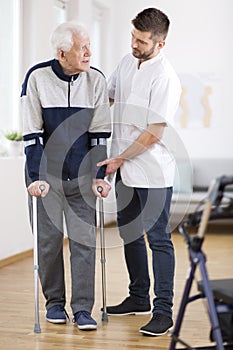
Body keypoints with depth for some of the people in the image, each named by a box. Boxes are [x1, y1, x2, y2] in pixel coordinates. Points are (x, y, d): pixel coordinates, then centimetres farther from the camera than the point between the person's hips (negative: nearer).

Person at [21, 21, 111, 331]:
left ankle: (83, 308, 8)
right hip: (46, 174, -1)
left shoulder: (96, 81, -4)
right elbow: (32, 133, -8)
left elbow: (100, 133, 0)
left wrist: (100, 176, -4)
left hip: (81, 175, 1)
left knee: (84, 239, -1)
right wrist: (35, 177, -13)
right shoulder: (37, 78, -9)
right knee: (49, 239, 6)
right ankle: (54, 302, 22)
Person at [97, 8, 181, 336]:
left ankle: (163, 310, 2)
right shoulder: (126, 62, 6)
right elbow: (106, 96, 21)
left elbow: (154, 133, -19)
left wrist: (120, 159, -13)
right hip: (124, 167, 8)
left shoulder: (165, 78, -18)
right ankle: (139, 297, 30)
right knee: (129, 232, 16)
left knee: (158, 238, -4)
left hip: (153, 172, -8)